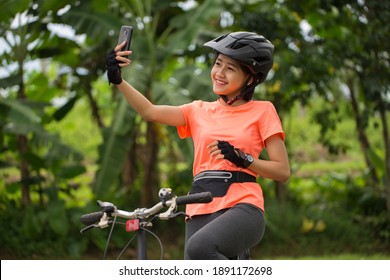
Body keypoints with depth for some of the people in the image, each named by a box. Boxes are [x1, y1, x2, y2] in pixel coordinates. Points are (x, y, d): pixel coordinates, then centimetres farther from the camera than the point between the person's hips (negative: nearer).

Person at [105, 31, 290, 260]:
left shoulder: (262, 111, 7)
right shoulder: (200, 112, 18)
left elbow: (283, 171, 3)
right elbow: (150, 112, 3)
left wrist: (241, 158, -11)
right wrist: (118, 80, -10)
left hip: (241, 209, -5)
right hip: (201, 212, 5)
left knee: (199, 247, -35)